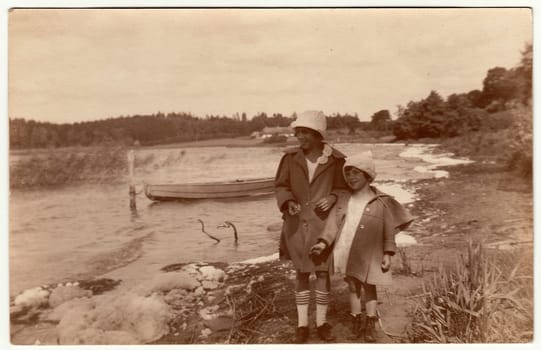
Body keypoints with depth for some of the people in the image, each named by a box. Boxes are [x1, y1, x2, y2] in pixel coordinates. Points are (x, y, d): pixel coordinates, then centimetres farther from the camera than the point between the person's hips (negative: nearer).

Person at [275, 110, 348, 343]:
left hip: (323, 223, -1)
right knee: (301, 273, 10)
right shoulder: (291, 157, -4)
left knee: (323, 272, 7)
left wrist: (332, 198, -19)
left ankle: (321, 322, 25)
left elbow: (343, 187, 2)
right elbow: (281, 186, 2)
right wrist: (288, 202, -18)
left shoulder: (335, 160, -8)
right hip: (298, 223, 1)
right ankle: (302, 323, 22)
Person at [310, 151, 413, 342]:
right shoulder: (343, 199, 3)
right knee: (352, 286, 13)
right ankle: (357, 322, 27)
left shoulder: (382, 202, -5)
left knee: (369, 287, 10)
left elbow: (389, 231, -3)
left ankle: (370, 325, 22)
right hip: (346, 252, 3)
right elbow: (333, 223, -3)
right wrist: (323, 242, -15)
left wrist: (388, 254, -7)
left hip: (368, 255, -2)